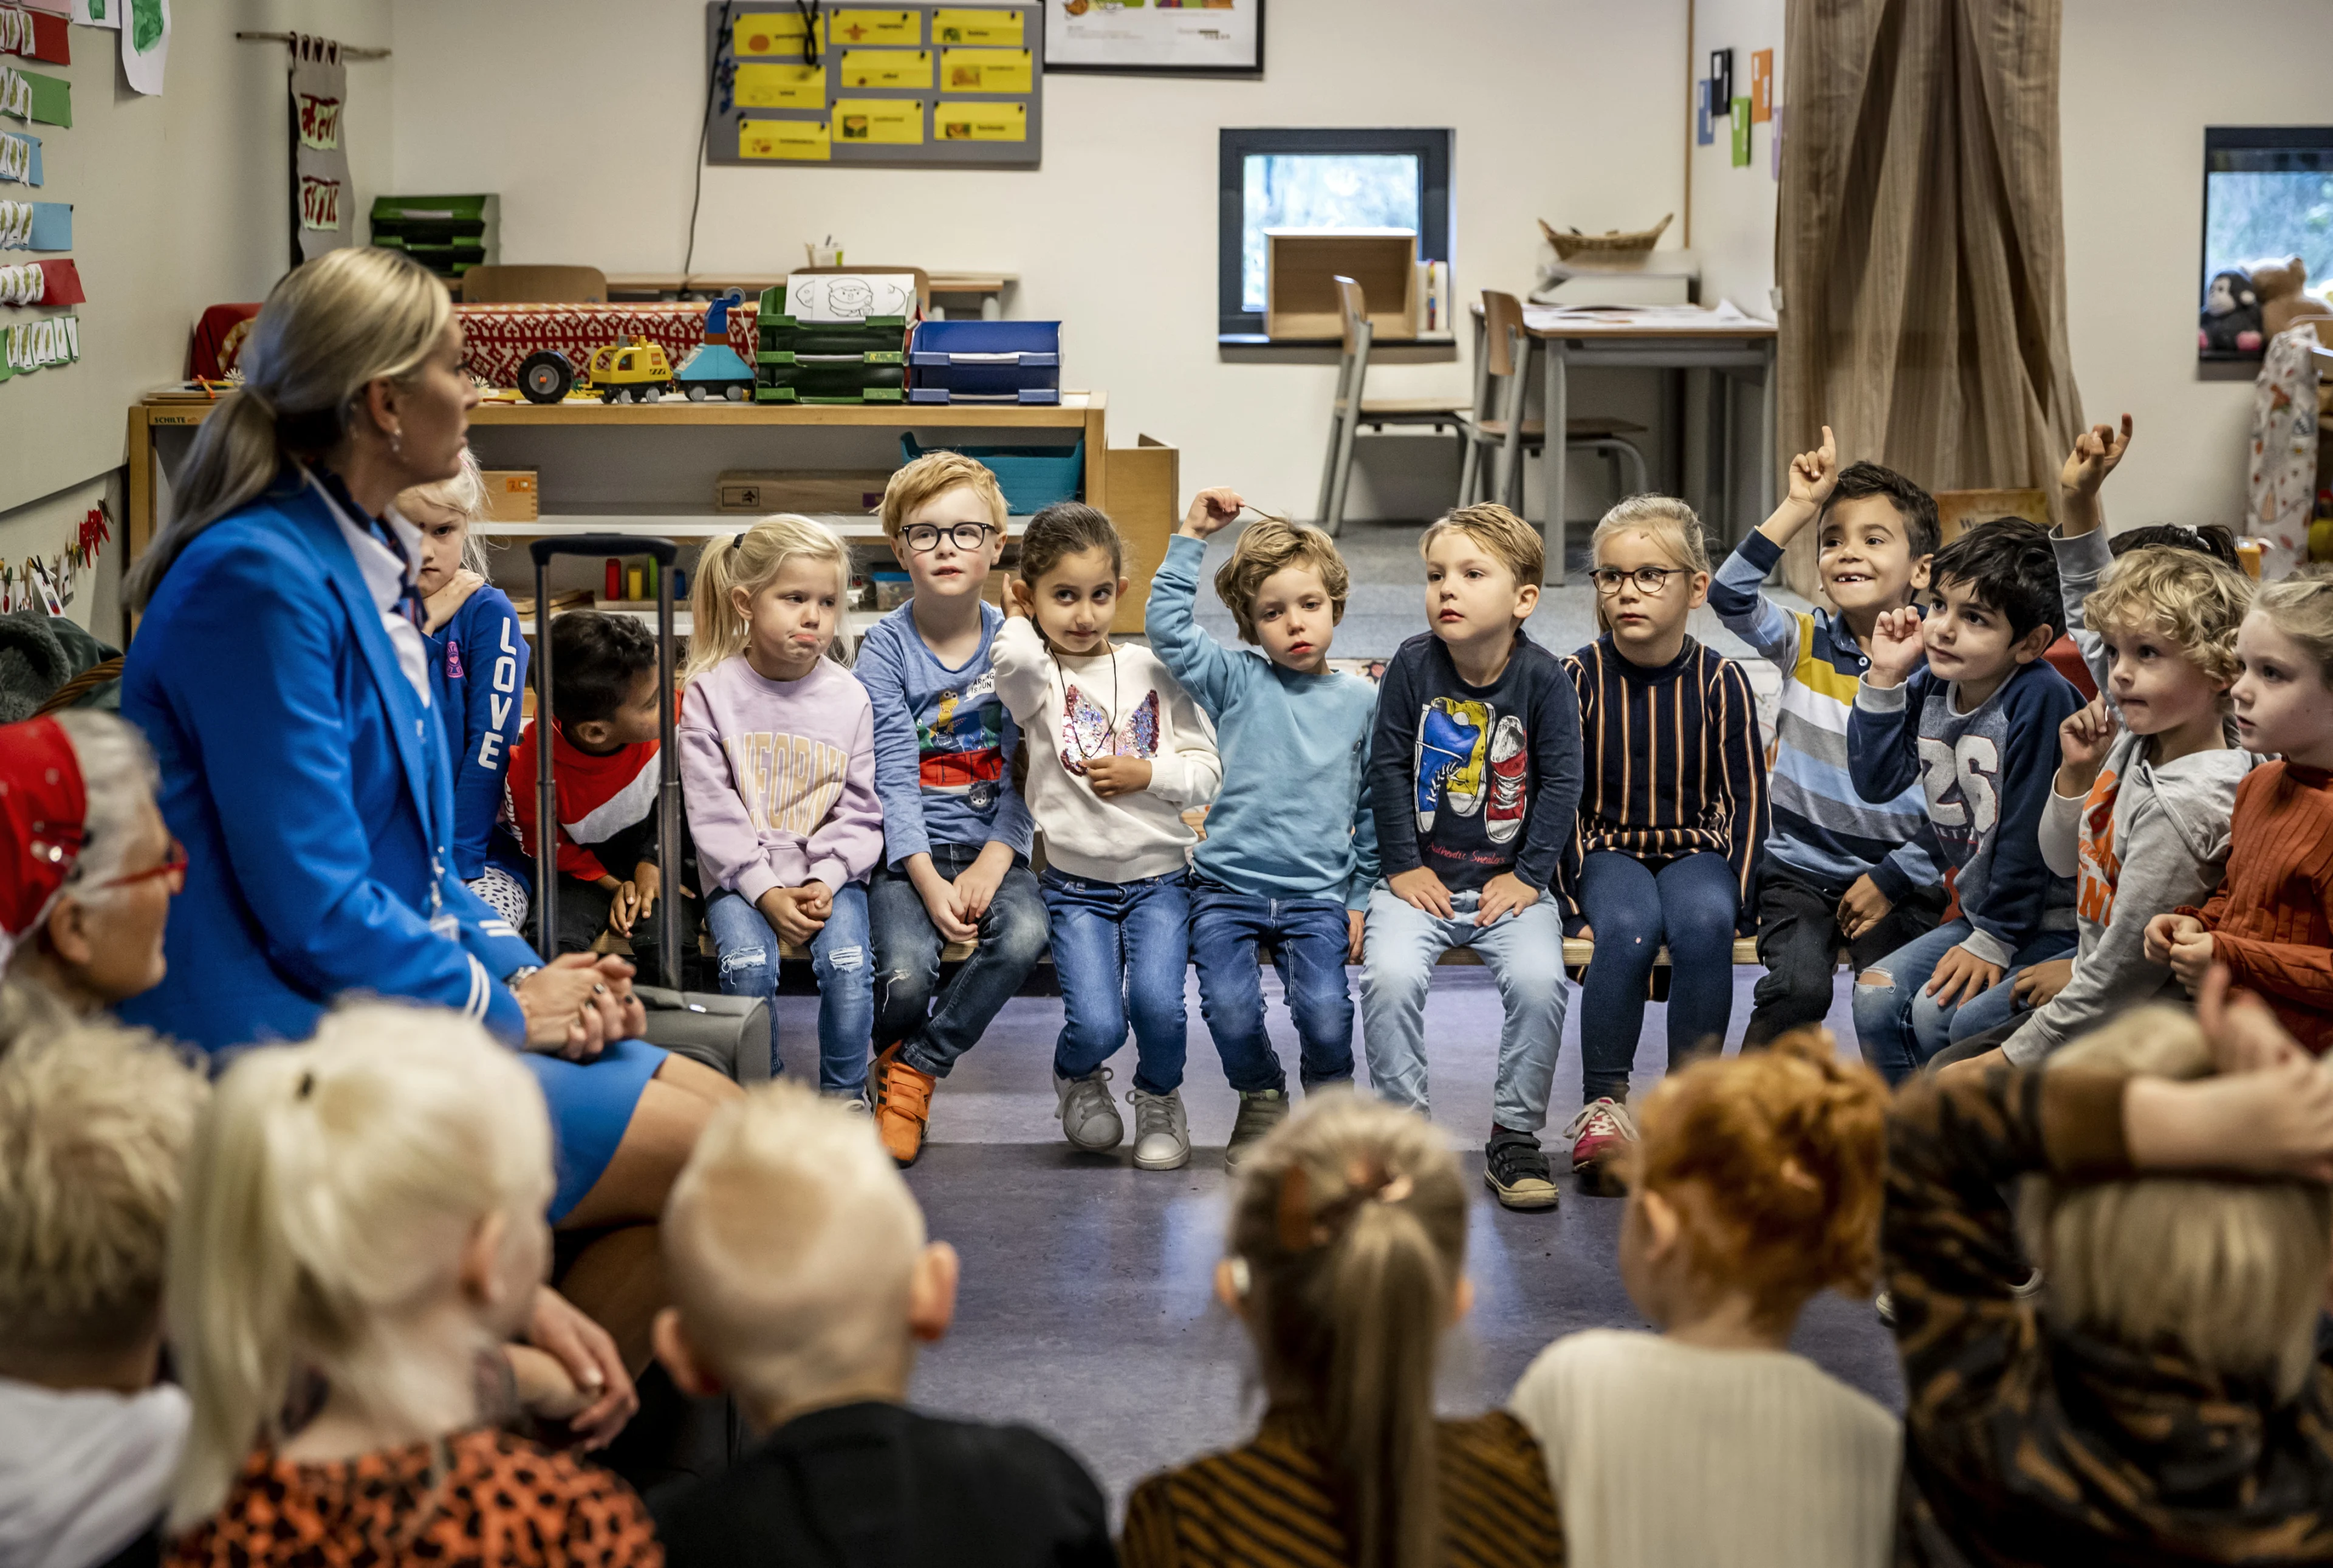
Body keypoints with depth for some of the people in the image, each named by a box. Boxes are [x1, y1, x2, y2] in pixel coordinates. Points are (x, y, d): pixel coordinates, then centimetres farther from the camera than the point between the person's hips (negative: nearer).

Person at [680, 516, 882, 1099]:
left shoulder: (850, 698, 2)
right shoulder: (711, 693, -3)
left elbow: (860, 811, 4)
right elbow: (712, 811, -6)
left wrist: (826, 880, -12)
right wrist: (765, 891, -14)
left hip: (829, 871, 1)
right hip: (740, 873, -1)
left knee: (847, 963, -22)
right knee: (748, 964, -25)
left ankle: (845, 1094, 0)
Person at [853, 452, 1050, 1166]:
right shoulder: (886, 646, -3)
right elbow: (894, 777, -9)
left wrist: (991, 866, -15)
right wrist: (929, 882, -19)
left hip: (993, 845, 2)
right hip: (908, 850, -2)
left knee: (1025, 933, -30)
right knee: (905, 973, -28)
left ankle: (915, 1067, -8)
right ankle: (897, 1057, 12)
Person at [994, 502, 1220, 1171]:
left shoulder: (1153, 671, 5)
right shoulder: (1035, 679, -3)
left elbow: (1206, 772, 6)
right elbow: (1017, 660, -30)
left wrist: (1147, 773, -11)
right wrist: (1019, 619, -9)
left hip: (1159, 875, 1)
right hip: (1076, 882, -1)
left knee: (1157, 1002, -20)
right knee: (1098, 1024, -15)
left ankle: (1160, 1098, 12)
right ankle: (1077, 1078, 22)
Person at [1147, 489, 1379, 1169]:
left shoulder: (1362, 701, 8)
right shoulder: (1237, 682, 5)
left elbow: (1374, 808, 12)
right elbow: (1169, 629, -6)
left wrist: (1361, 898, 8)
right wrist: (1190, 538, -7)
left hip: (1319, 895, 0)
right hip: (1228, 886, 0)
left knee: (1323, 1008, -22)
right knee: (1230, 1005, -21)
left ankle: (1331, 1098, 12)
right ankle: (1261, 1101, 12)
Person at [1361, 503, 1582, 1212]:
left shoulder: (1542, 676, -7)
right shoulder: (1413, 664, -5)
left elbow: (1561, 780, -3)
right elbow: (1387, 767, 0)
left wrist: (1529, 875, -7)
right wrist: (1402, 865, -3)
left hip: (1511, 880, -1)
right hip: (1422, 878, 1)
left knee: (1539, 979, -25)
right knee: (1390, 974, -25)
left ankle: (1515, 1139, -5)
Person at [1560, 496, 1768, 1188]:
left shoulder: (1719, 681, -1)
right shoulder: (1581, 676, -2)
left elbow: (1746, 799, 3)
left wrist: (1736, 894, -8)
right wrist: (1576, 898, -11)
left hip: (1696, 850, 1)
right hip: (1607, 850, 0)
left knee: (1703, 921, -34)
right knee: (1630, 927, -34)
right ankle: (1603, 1105, -27)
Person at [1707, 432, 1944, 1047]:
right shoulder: (1805, 644, 2)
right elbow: (1730, 594, -17)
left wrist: (1892, 881, -9)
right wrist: (1801, 506, -18)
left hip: (1899, 875, -1)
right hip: (1801, 867, 1)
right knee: (1799, 985, -23)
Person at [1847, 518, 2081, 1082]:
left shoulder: (2040, 698, -22)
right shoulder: (1929, 686, 1)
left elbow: (2029, 828, -20)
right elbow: (1875, 781, 0)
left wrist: (1994, 942, -17)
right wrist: (1885, 678, -6)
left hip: (2050, 924, -7)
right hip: (1978, 911, 7)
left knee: (1939, 1012, -22)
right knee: (1876, 998, -7)